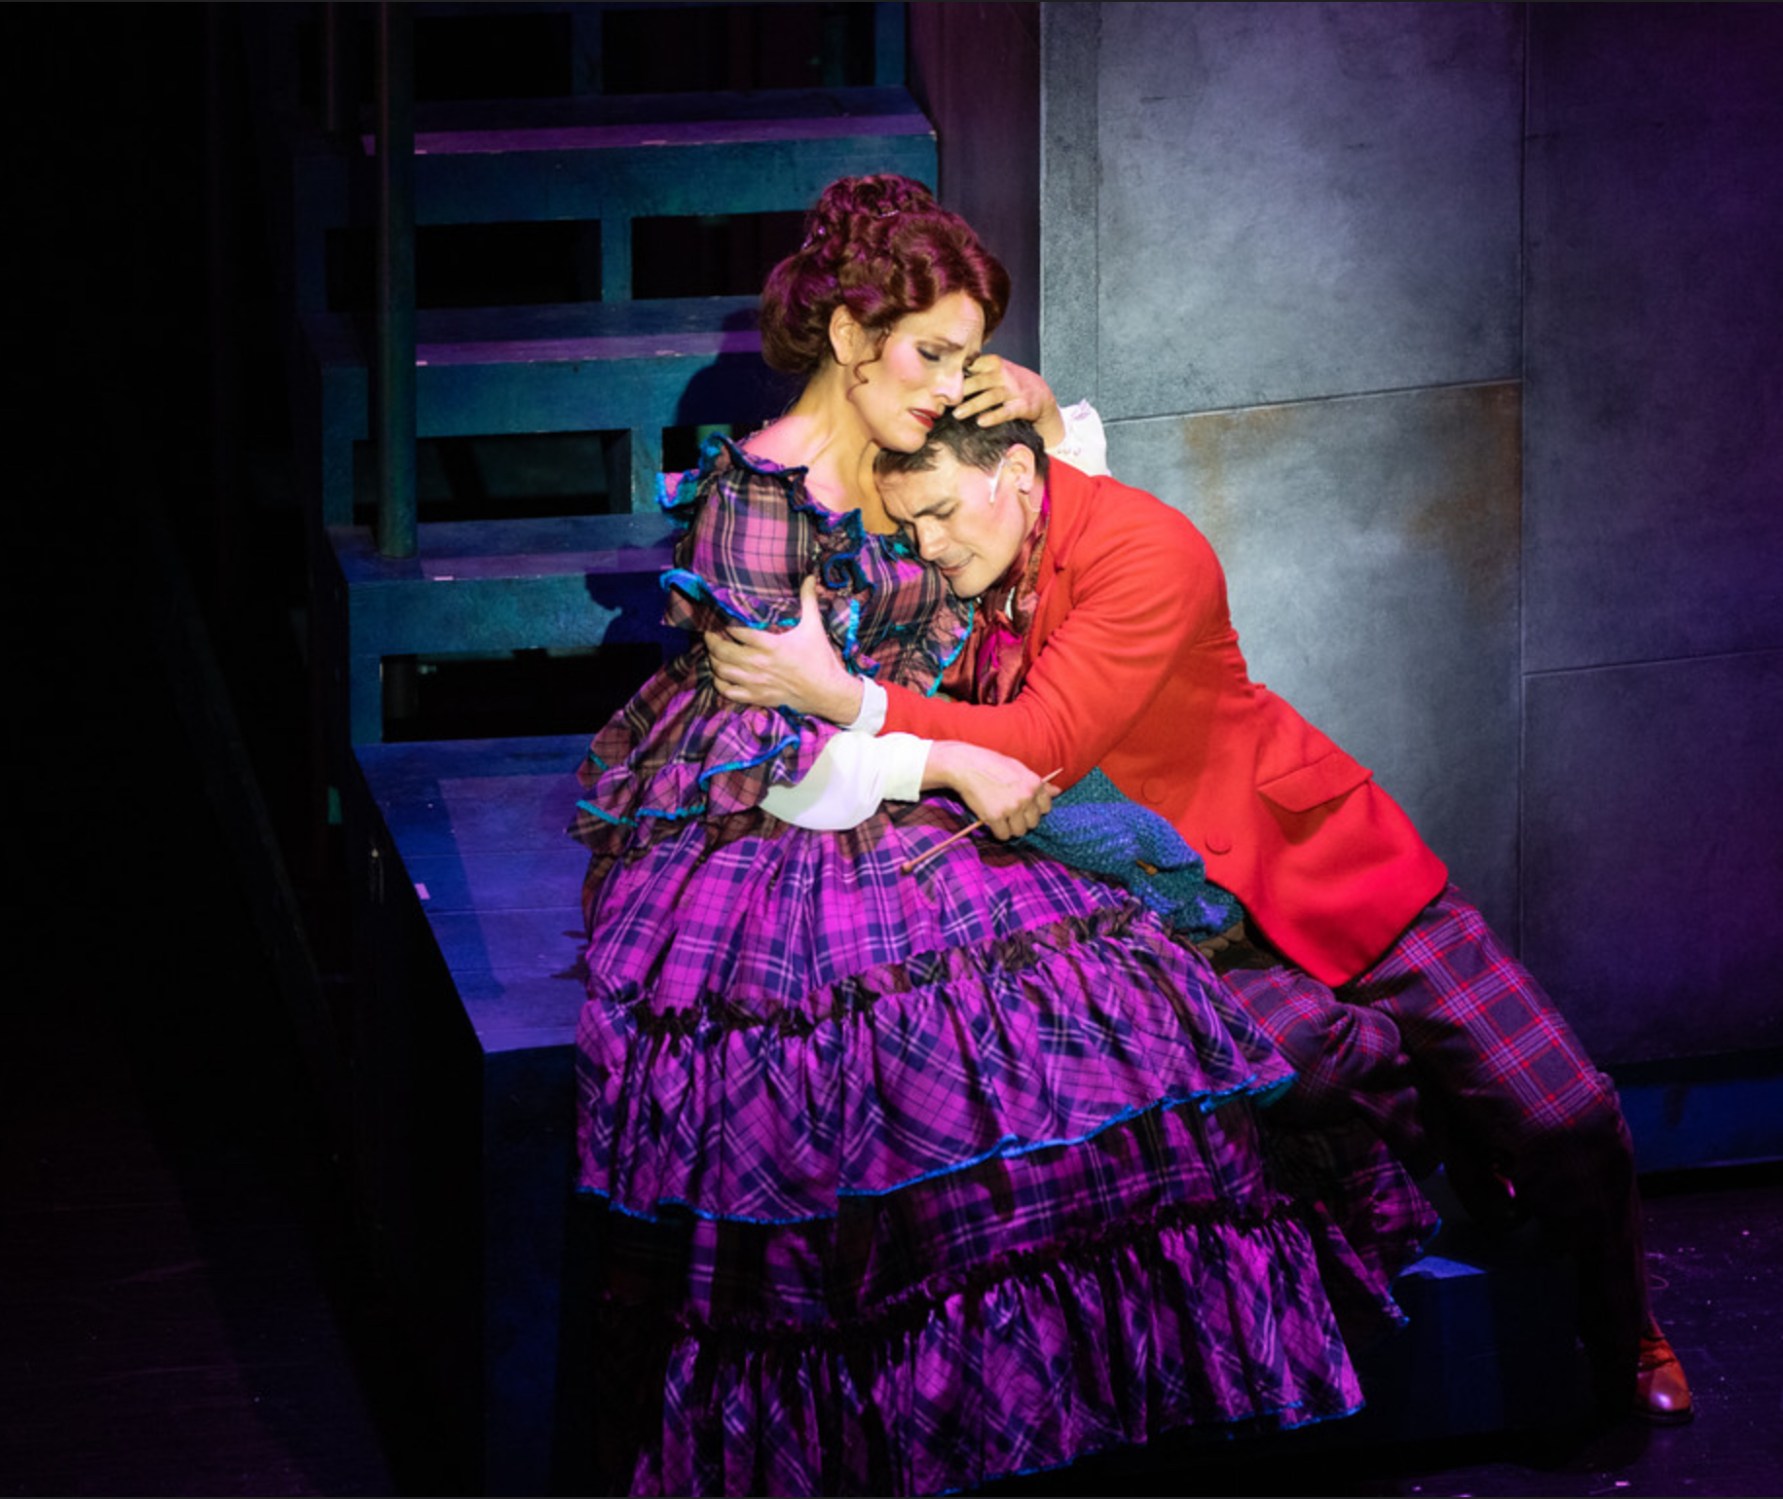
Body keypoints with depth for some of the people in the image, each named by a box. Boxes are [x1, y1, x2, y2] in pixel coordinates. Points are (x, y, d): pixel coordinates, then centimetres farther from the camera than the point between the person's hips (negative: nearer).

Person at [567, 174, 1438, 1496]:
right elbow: (761, 742, -16)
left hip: (881, 820, 8)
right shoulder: (759, 491, -12)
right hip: (753, 839, -8)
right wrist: (947, 768, -16)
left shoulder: (896, 474, 13)